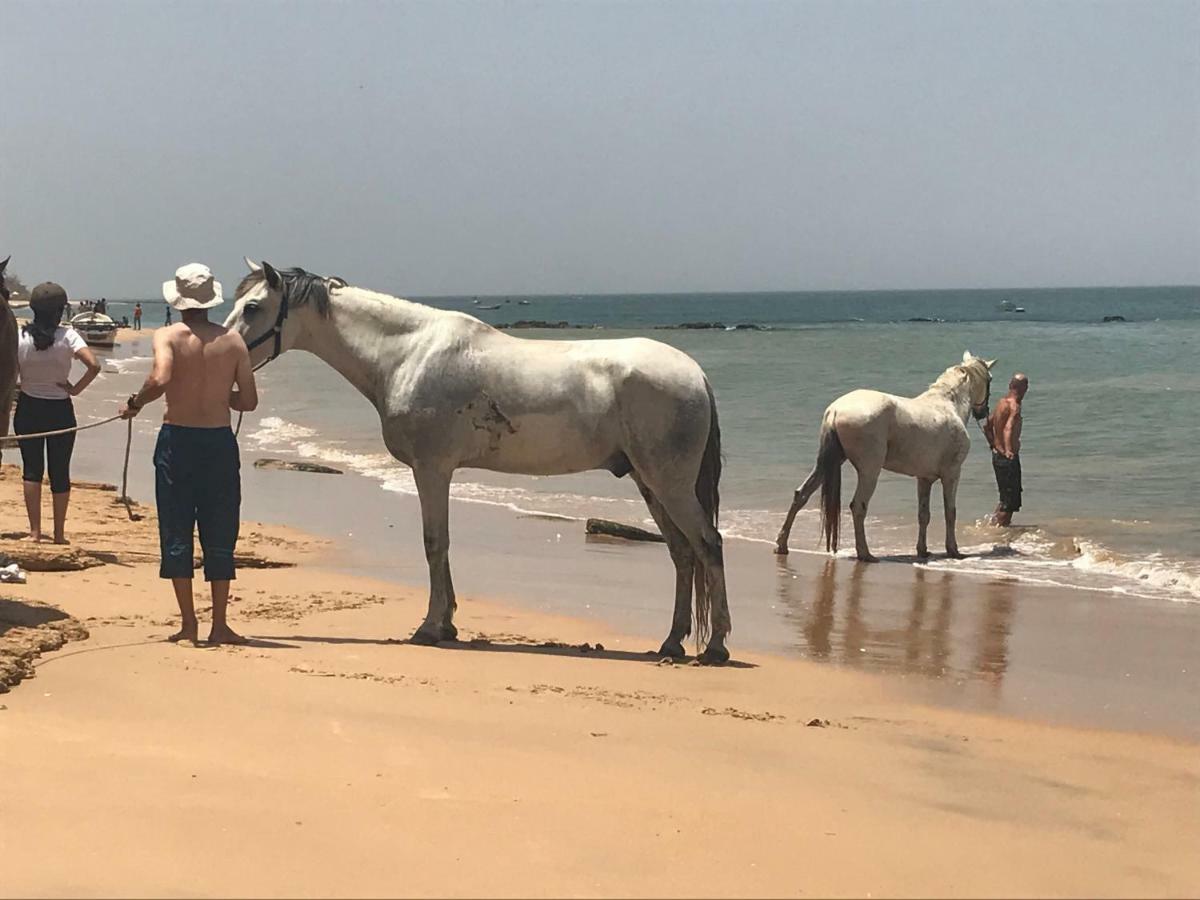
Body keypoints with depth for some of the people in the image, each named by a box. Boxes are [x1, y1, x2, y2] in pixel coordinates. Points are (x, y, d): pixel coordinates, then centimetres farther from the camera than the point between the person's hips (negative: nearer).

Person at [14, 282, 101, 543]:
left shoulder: (20, 336, -8)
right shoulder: (67, 336, -12)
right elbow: (94, 365, -23)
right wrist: (76, 389, -9)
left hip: (28, 409, 1)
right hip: (60, 410, -1)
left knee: (32, 470, 10)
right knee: (60, 472, 9)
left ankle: (35, 531, 5)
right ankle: (59, 534, 14)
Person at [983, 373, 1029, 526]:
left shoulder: (1001, 402, 10)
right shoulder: (1014, 406, -17)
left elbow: (987, 426, 23)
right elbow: (1008, 429, -34)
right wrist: (1008, 450, -45)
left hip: (997, 455, 9)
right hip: (1009, 458, -9)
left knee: (1006, 497, 23)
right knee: (1011, 501, -2)